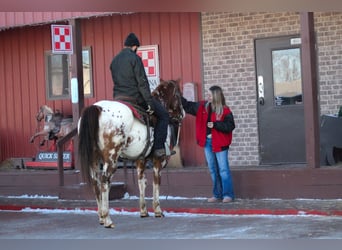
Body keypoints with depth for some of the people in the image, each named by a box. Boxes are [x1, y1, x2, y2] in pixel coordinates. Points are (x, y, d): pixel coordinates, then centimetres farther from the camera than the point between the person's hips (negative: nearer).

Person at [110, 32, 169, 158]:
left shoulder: (114, 60, 12)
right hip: (135, 97, -7)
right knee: (163, 115, 4)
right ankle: (158, 147, -4)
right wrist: (150, 103, -14)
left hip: (118, 97, 7)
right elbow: (142, 82, -15)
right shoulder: (134, 58, -11)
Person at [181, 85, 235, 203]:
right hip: (207, 142, 6)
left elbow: (230, 126, -16)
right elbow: (188, 106, 15)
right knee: (213, 170, 12)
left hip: (219, 143, -6)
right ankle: (217, 194, 20)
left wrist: (215, 125, -21)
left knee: (223, 169, -4)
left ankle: (228, 194, 3)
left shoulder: (225, 111, -11)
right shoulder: (202, 107, 6)